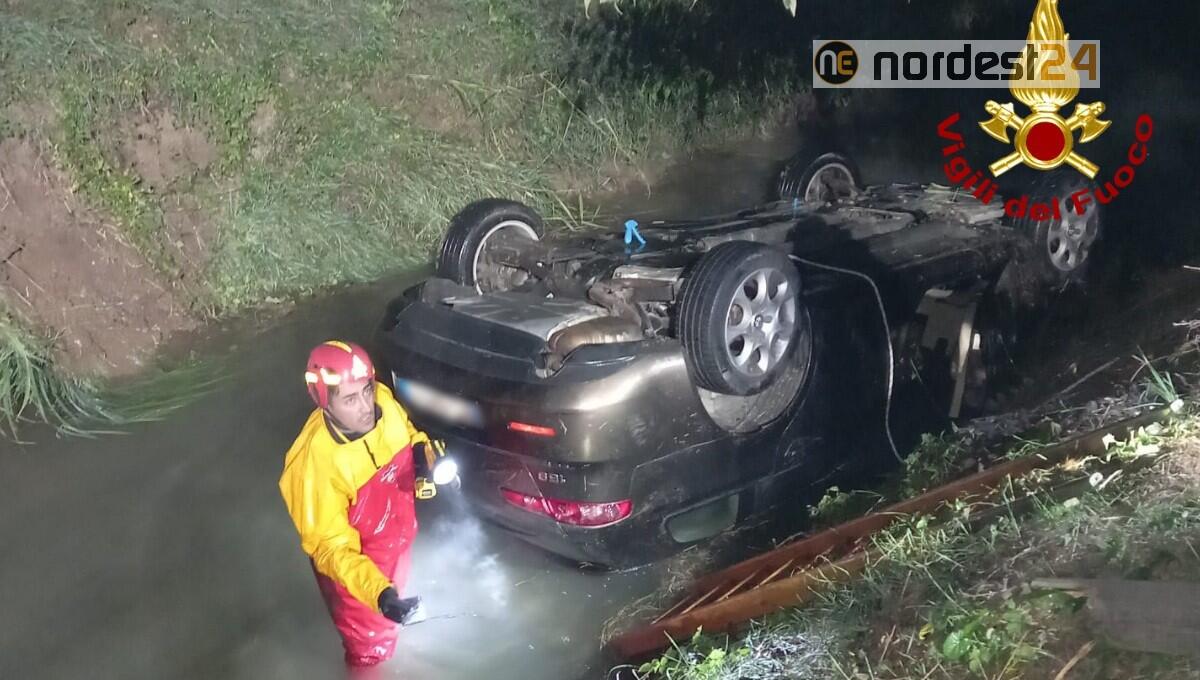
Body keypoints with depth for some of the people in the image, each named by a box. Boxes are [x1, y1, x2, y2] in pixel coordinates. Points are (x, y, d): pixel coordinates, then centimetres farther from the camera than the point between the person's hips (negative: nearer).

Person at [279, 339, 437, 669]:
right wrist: (379, 594, -45)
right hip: (352, 567, -5)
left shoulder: (383, 400, -22)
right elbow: (331, 547, -32)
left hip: (398, 541, 6)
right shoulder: (314, 463, -38)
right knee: (372, 646, 18)